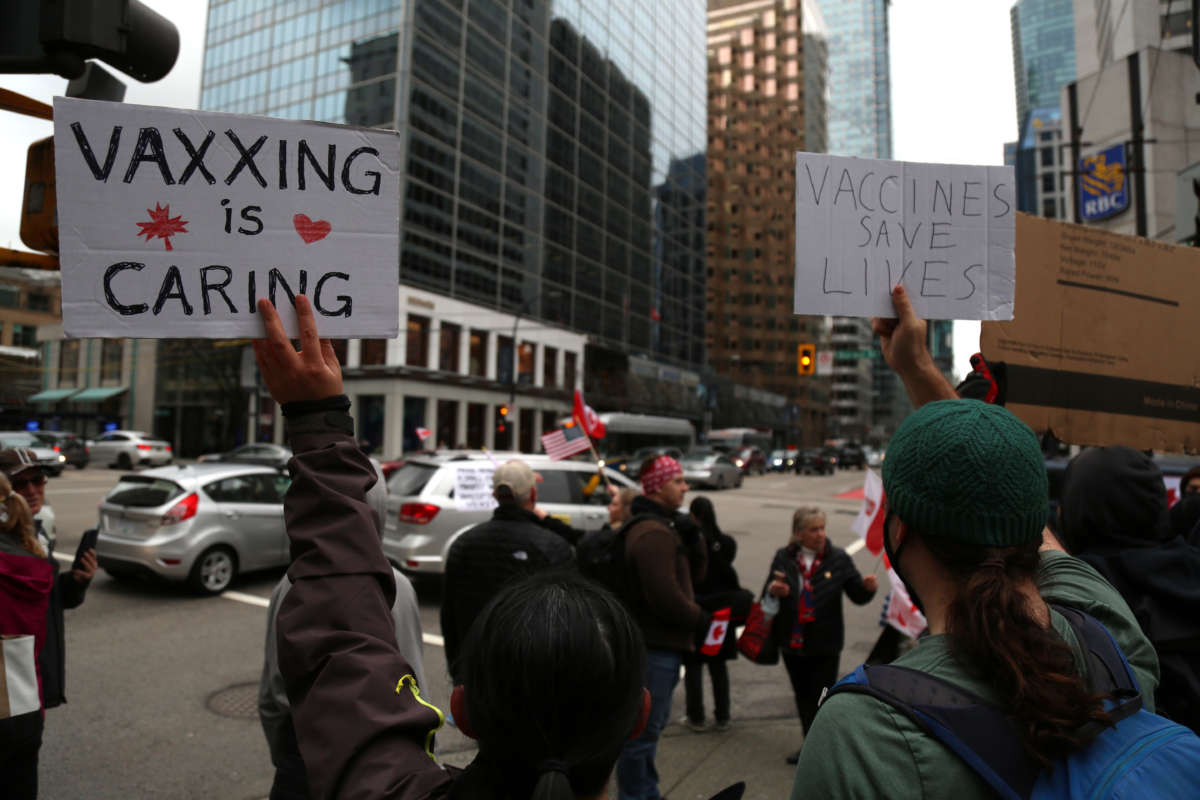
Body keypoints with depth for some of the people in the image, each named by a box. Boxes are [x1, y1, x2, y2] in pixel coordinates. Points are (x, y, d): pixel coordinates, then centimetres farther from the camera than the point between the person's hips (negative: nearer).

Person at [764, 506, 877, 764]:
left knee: (821, 698, -1)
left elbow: (858, 595, -3)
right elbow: (768, 595, 3)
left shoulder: (838, 559, -4)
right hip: (792, 643, 3)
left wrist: (868, 588, -25)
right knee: (803, 696, 18)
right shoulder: (783, 558, 0)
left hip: (825, 645, -3)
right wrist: (772, 590, -20)